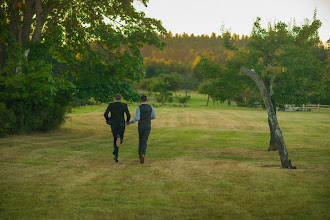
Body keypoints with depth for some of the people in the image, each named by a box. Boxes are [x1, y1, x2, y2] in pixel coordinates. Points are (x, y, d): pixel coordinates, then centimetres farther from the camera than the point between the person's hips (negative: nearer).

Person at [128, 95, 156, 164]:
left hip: (141, 126, 0)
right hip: (148, 126, 0)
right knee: (144, 142, -5)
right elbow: (154, 117, 10)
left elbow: (137, 118, -19)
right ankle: (142, 155, -28)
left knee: (141, 140, 21)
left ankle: (140, 155, 30)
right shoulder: (150, 107, 0)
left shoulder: (139, 107, -9)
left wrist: (130, 122, -2)